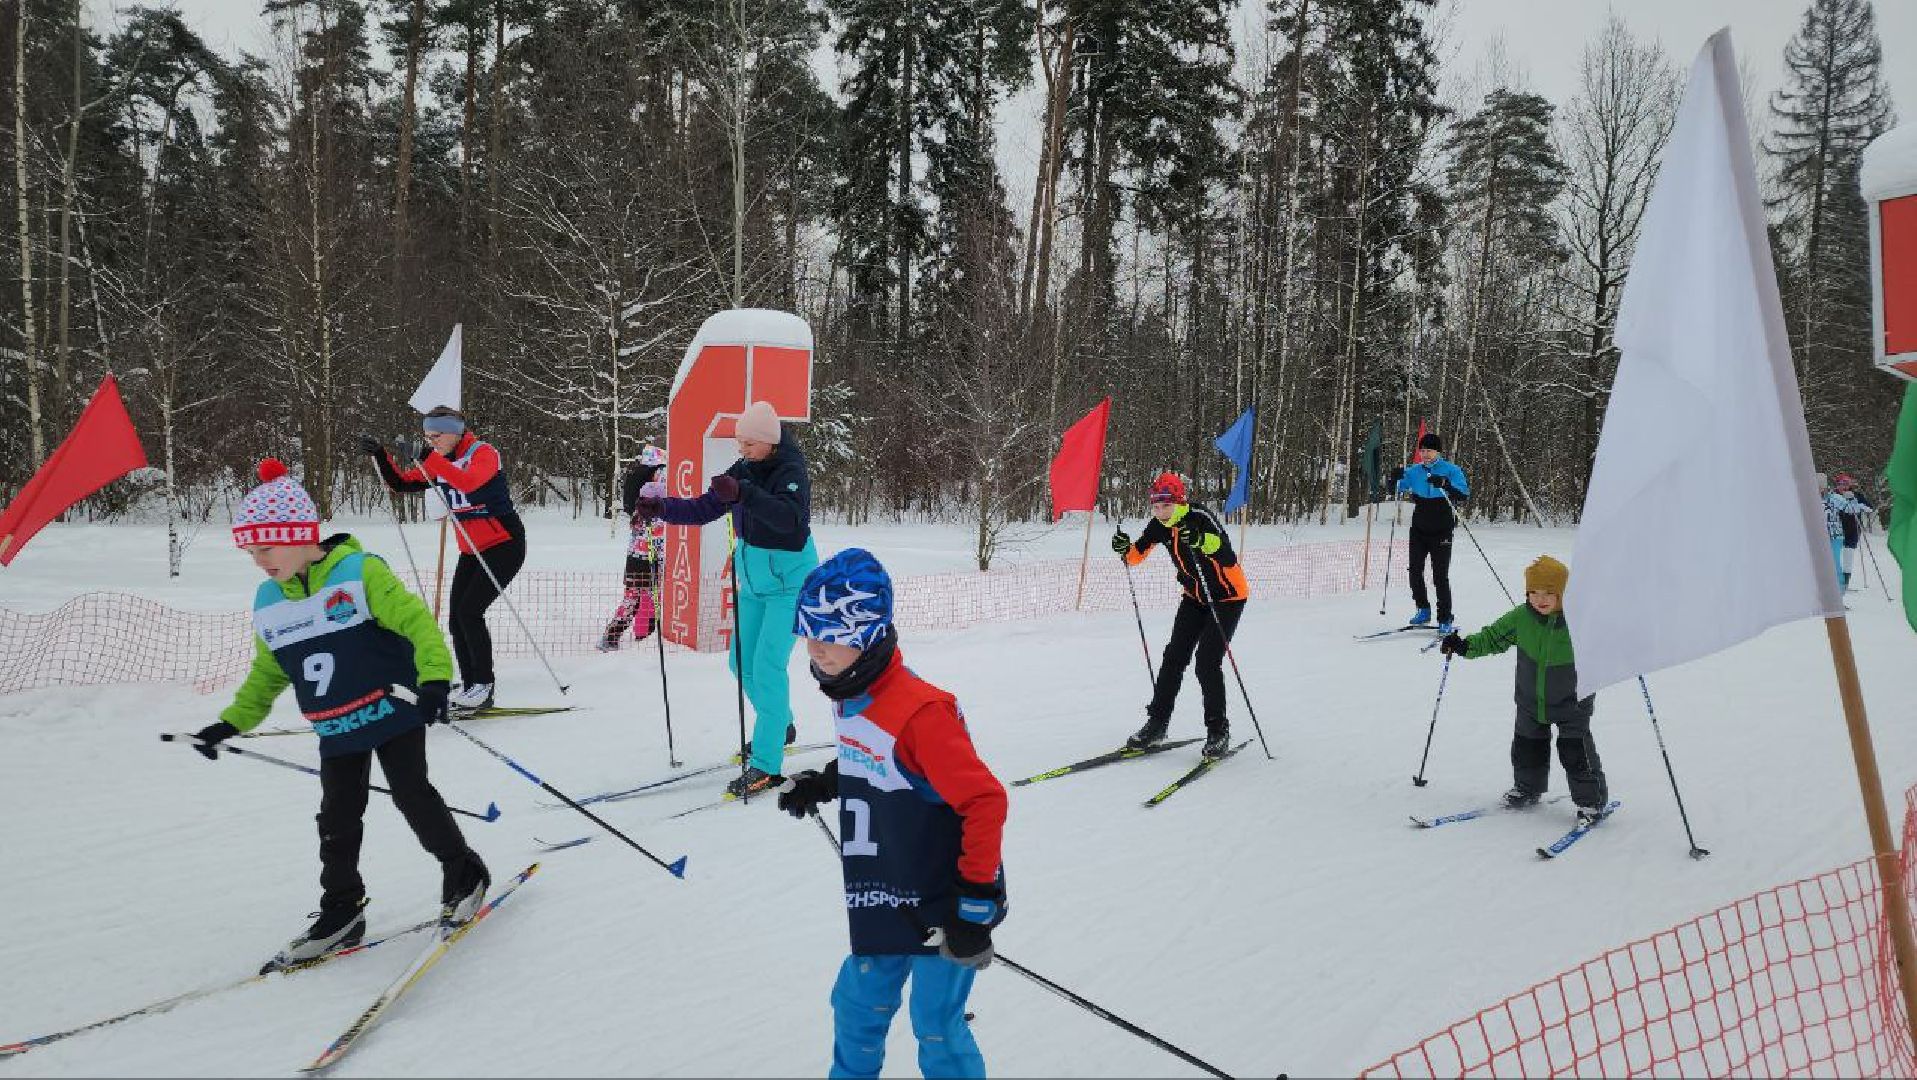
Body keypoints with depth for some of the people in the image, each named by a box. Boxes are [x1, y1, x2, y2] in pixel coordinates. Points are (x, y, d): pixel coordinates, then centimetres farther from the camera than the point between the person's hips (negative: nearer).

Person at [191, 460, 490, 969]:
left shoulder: (358, 572, -15)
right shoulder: (268, 602, 6)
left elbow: (416, 621, -20)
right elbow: (266, 675, 18)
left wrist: (435, 676, -32)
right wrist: (230, 723, 13)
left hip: (391, 712, -6)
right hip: (337, 731, 6)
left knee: (413, 796, -2)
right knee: (337, 819, 7)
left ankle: (465, 874, 17)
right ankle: (341, 914, 18)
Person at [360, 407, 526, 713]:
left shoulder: (483, 453, -14)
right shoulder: (436, 463, 7)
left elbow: (468, 482, -34)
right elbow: (400, 483, 8)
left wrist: (430, 459, -36)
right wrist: (379, 454, -4)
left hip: (505, 546, -8)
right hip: (472, 552, 8)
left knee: (469, 611, -16)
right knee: (456, 618, 2)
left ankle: (484, 684, -6)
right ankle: (470, 686, 11)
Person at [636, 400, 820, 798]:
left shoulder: (790, 472, -19)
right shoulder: (742, 470, 2)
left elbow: (790, 518, -36)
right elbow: (703, 509, 3)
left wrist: (743, 493, -47)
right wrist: (662, 508, -13)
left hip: (789, 582, -8)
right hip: (753, 582, 8)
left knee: (767, 665, -16)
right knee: (743, 663, 14)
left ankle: (767, 765, -12)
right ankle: (780, 728, 38)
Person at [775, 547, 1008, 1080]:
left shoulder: (920, 711, -28)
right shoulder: (850, 695, 0)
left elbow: (985, 801, -27)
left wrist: (976, 903, -25)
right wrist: (824, 782, 12)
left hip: (942, 908, -8)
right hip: (883, 902, 8)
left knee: (937, 1028, 5)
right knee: (857, 1006, 20)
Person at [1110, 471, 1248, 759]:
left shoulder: (1199, 517, -27)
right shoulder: (1158, 525, -7)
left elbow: (1227, 554, -41)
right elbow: (1137, 555, 2)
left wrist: (1202, 540, -59)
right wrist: (1125, 549, -20)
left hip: (1227, 596, -6)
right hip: (1195, 596, 6)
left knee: (1207, 663, -13)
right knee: (1174, 657, 2)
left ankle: (1218, 731, 0)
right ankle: (1157, 723, 13)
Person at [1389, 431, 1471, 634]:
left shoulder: (1451, 470, -5)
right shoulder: (1415, 471, 8)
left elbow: (1464, 493, -16)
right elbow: (1396, 488, 13)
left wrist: (1444, 485, -32)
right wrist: (1396, 478, -10)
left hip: (1441, 531, -5)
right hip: (1419, 529, 5)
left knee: (1440, 576, -6)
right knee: (1415, 571, 4)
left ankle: (1446, 619, 1)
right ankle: (1423, 610, 20)